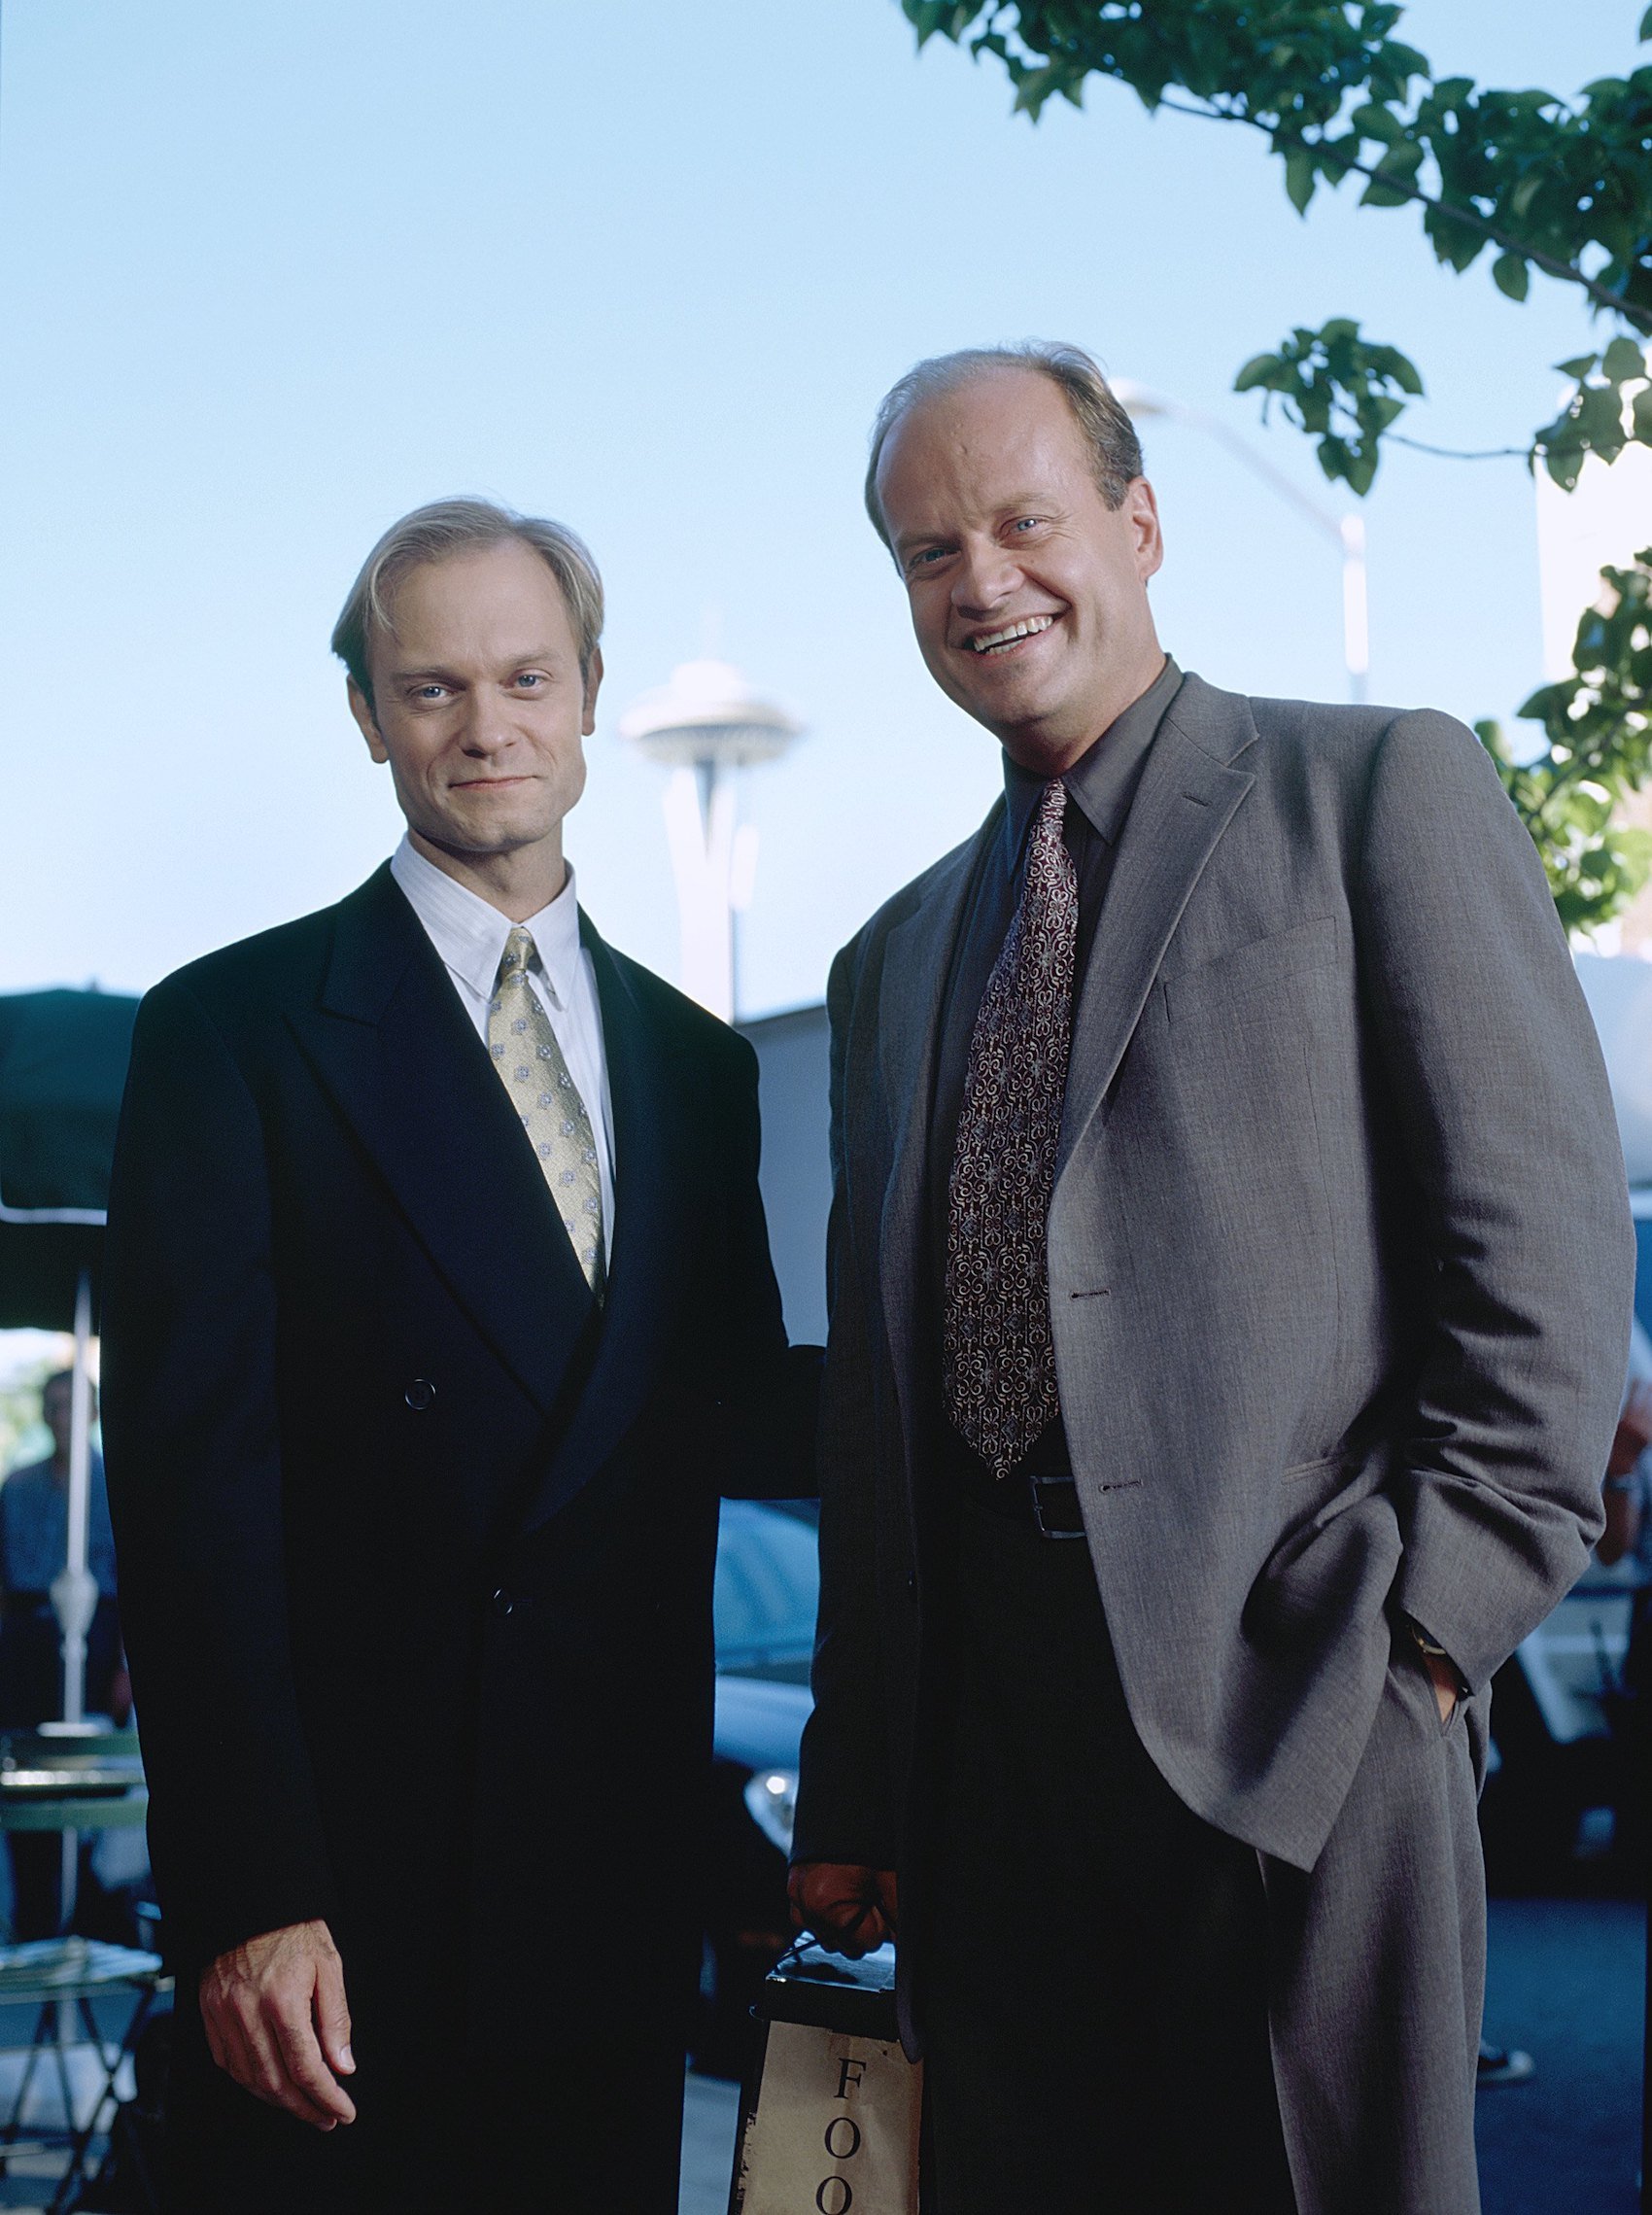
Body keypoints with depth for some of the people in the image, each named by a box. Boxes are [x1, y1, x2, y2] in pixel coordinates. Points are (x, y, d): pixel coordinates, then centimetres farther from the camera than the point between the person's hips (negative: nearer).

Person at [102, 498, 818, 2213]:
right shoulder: (231, 1032, -3)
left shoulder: (691, 1062, 12)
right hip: (337, 1883, -4)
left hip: (616, 1880, 4)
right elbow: (191, 1478, -9)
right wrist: (246, 1896, -15)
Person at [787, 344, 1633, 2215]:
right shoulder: (894, 957, 20)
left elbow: (1546, 1237, -4)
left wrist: (1427, 1616, -13)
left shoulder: (1380, 789, 3)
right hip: (984, 1737, 5)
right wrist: (853, 1790, 13)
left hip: (1300, 1694, -5)